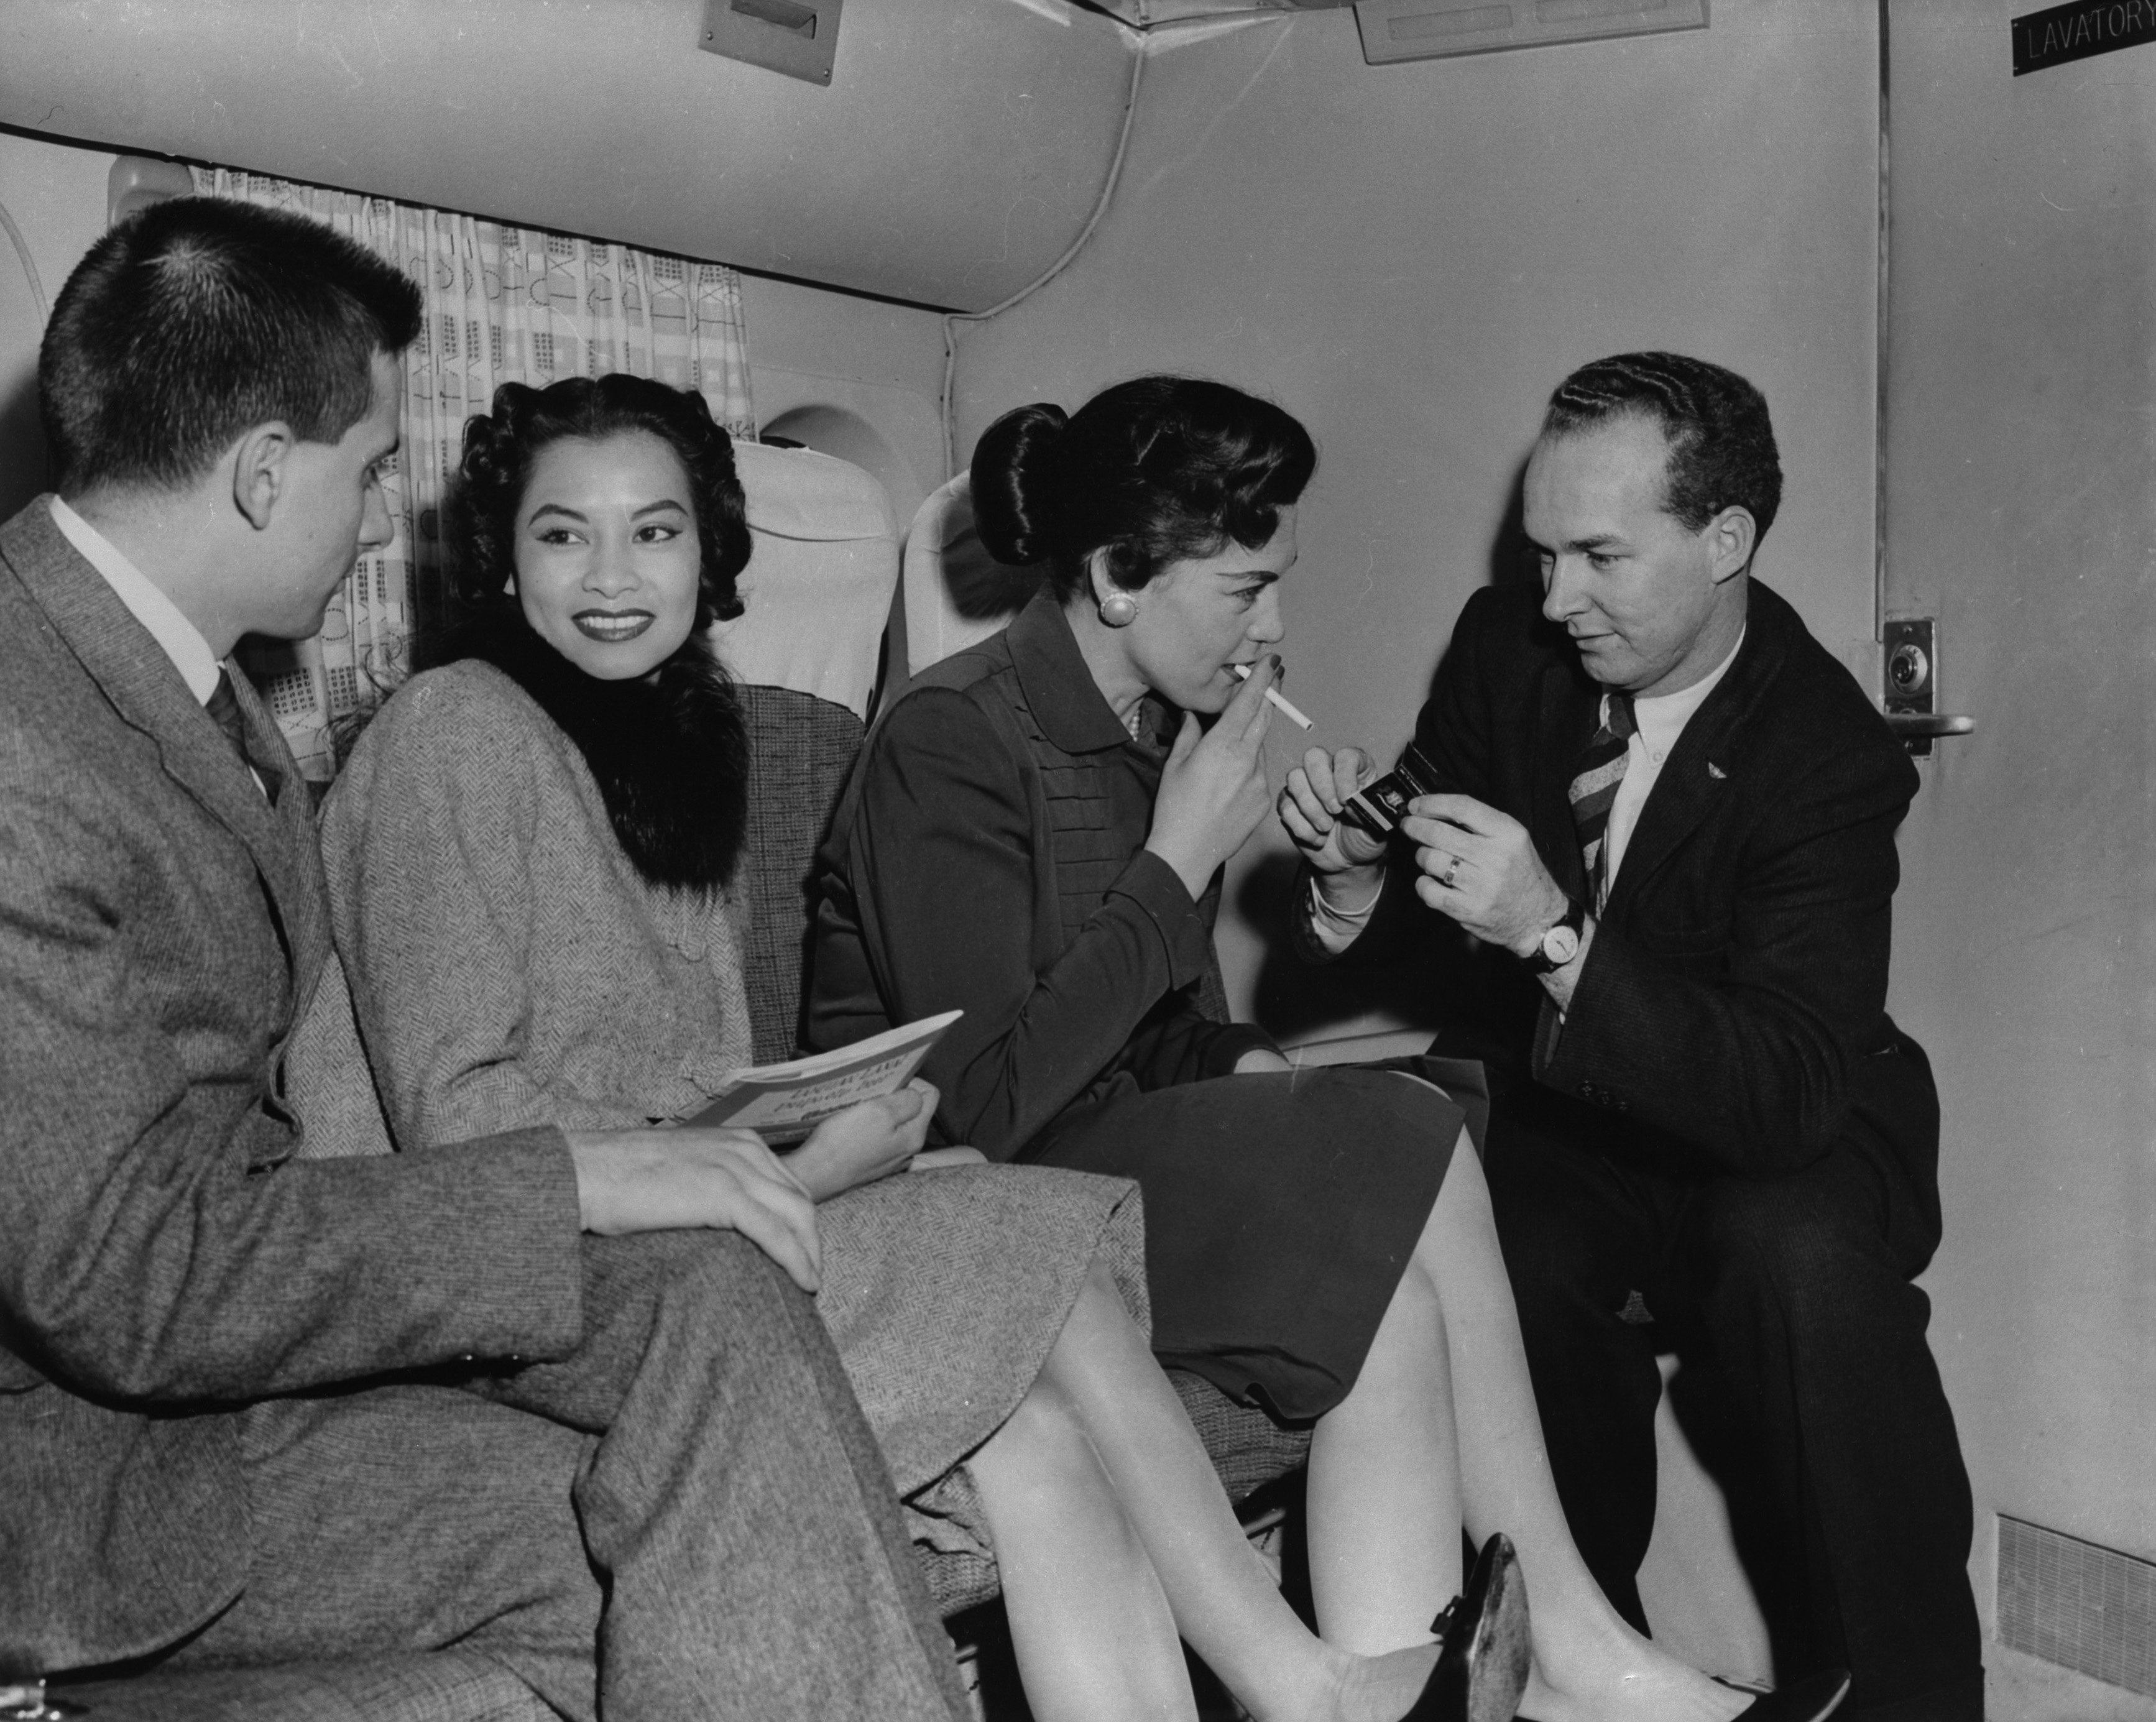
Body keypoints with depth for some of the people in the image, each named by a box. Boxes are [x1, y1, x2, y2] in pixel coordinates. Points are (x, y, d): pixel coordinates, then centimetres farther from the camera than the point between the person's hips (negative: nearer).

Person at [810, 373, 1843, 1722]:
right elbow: (986, 1105, -22)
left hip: (1119, 1153, 7)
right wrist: (1179, 863, -18)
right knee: (1409, 1151, -22)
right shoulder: (953, 744, -16)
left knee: (1386, 1288, -21)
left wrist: (1245, 1068, -8)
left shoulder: (1167, 729, 9)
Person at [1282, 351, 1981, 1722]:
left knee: (1801, 1251, -35)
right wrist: (1360, 877, -20)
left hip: (1763, 1140, -3)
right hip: (1550, 1120, 3)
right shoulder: (1507, 647, -6)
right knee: (1500, 1263, -29)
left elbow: (1787, 1093, -29)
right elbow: (1423, 904, 4)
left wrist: (1554, 933, -42)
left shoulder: (1830, 757, -20)